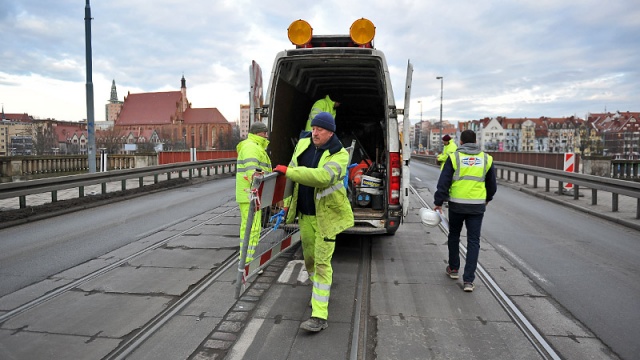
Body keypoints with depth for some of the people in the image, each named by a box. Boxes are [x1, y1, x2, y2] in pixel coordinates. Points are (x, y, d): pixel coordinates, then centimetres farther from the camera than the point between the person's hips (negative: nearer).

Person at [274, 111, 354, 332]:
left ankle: (319, 316, -1)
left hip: (326, 215, -6)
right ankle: (319, 288, 47)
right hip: (304, 214, 6)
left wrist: (288, 171, -31)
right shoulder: (303, 143, 1)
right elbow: (294, 174, 12)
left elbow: (323, 176, -36)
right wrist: (288, 201, 12)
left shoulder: (339, 154, -17)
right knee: (309, 258, 19)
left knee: (322, 262, -6)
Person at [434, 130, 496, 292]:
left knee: (454, 236, 19)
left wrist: (438, 203, 1)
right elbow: (492, 184, 16)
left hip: (457, 205, -1)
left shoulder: (454, 157, -3)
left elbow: (443, 183, -7)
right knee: (473, 241, 5)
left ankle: (453, 268, 33)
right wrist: (487, 199, 33)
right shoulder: (486, 159, 6)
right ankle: (468, 280, 1)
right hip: (477, 206, 1)